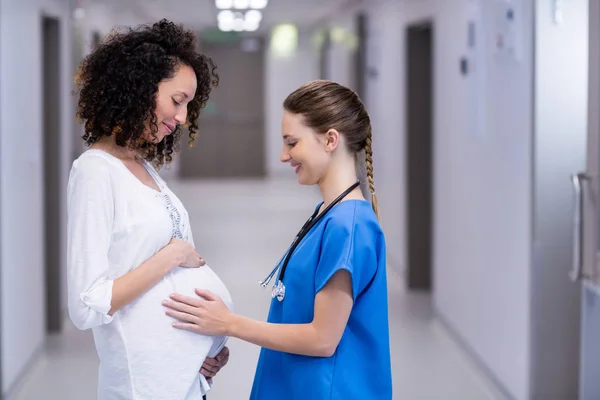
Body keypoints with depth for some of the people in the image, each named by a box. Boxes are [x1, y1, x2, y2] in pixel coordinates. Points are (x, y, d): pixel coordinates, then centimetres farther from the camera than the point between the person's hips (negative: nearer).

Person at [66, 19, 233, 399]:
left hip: (189, 369, 8)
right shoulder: (97, 170, -15)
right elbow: (88, 307, -21)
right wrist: (172, 255, -15)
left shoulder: (146, 166, 9)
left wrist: (210, 345, -1)